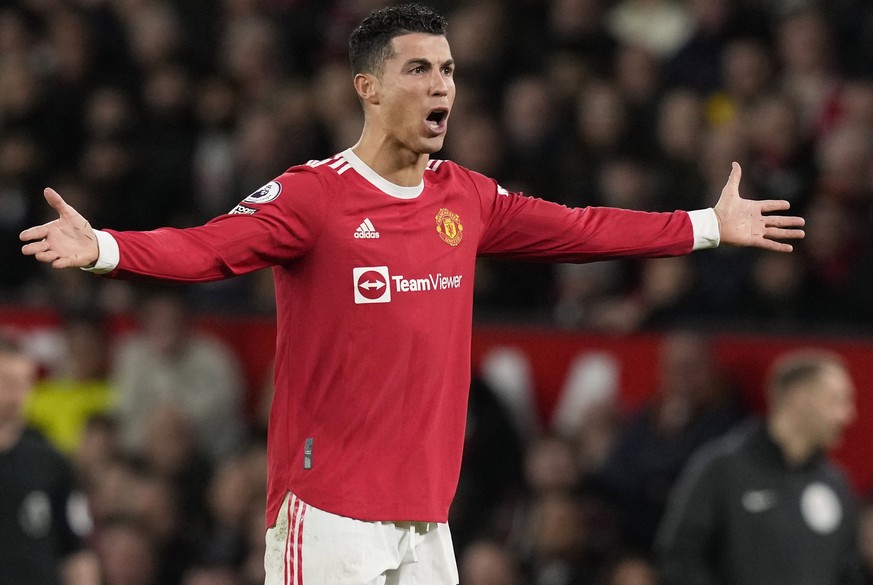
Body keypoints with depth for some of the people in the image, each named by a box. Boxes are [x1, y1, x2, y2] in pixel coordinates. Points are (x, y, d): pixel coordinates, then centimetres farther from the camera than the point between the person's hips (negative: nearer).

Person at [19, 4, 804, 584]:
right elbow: (209, 247, -22)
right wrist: (103, 249, -40)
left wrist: (710, 227, 26)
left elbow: (581, 231, 21)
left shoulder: (466, 198, 11)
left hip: (426, 511, 7)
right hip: (329, 510, -6)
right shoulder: (313, 195, -9)